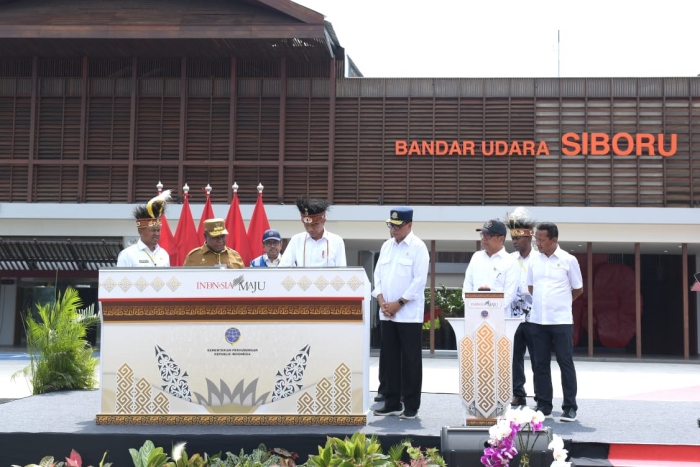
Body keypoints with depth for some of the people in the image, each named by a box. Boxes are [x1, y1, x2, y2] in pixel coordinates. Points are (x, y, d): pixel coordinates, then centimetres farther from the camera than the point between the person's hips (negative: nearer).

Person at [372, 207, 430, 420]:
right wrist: (381, 301, -3)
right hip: (387, 313, 6)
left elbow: (419, 281, -12)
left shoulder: (418, 247, -7)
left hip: (409, 314, -6)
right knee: (389, 359, 8)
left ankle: (411, 406, 6)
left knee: (410, 360, 0)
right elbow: (378, 275, 12)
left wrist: (398, 304, -13)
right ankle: (392, 403, 17)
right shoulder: (386, 246, 12)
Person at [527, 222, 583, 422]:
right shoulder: (534, 261, 6)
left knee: (565, 363, 0)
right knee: (541, 364, 7)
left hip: (561, 321, -4)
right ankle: (544, 406, 15)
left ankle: (570, 408, 6)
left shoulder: (568, 260, -4)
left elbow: (578, 289, 6)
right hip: (537, 320, 4)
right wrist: (543, 303, 12)